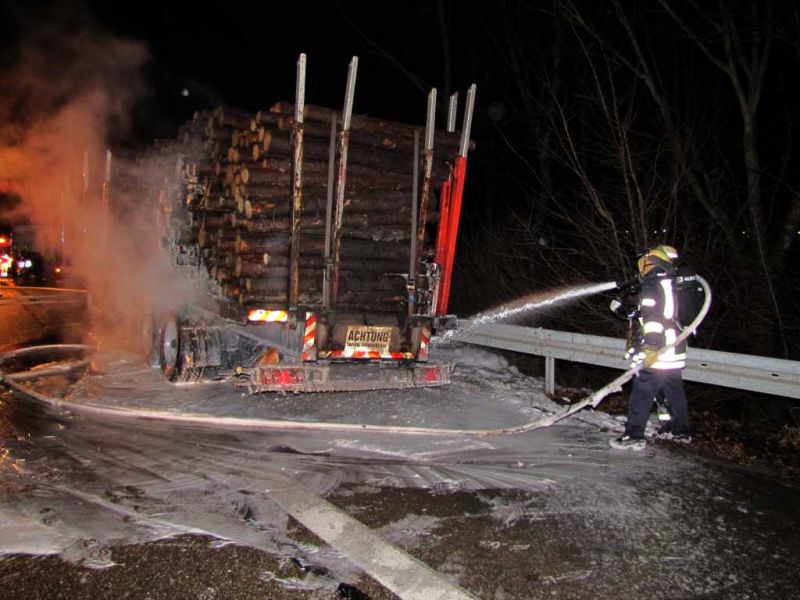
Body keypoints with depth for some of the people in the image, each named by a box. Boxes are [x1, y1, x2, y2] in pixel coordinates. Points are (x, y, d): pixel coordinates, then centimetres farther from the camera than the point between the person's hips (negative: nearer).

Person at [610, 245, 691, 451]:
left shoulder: (652, 286, -12)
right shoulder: (673, 285, 15)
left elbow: (653, 318, -24)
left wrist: (650, 348, -29)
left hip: (655, 355, -9)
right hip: (675, 353, 9)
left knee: (641, 395, -5)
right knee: (675, 393, 19)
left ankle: (634, 436, -3)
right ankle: (681, 431, 30)